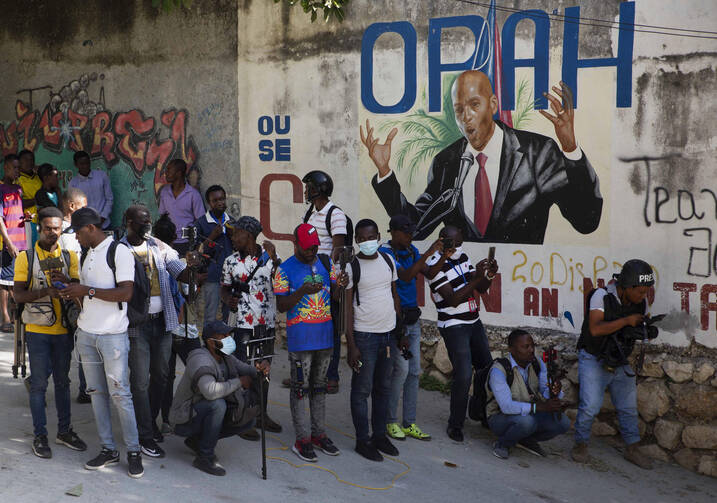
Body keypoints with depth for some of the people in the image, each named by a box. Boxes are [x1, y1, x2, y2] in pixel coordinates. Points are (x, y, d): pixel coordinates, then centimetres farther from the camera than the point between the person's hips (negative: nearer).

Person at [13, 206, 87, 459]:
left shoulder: (70, 256, 6)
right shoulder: (26, 257, -2)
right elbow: (18, 294, -7)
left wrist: (66, 281, -18)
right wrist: (45, 291, -23)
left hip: (63, 328, 3)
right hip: (37, 330, -3)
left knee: (62, 381, 12)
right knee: (39, 383, 2)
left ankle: (64, 431, 22)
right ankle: (40, 436, 10)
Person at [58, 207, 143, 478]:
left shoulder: (120, 252, -9)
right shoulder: (86, 255, 15)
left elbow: (125, 293, -18)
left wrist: (88, 291, -19)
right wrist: (73, 293, 0)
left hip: (113, 335, -7)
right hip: (86, 333, 7)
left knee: (120, 393, -6)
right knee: (96, 392, 8)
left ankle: (133, 451, 3)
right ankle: (108, 449, 15)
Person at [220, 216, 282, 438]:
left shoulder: (269, 257, 0)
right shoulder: (231, 262, 3)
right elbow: (225, 288, 13)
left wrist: (273, 257, -20)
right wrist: (228, 299, -9)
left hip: (267, 323, 1)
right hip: (241, 324, -1)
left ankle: (262, 414, 27)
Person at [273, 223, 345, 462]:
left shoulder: (325, 262, 8)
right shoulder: (285, 269, -7)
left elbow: (333, 296, 12)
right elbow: (281, 306, -9)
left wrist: (338, 286, -11)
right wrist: (302, 292, -25)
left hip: (325, 334, 5)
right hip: (300, 337, -5)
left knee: (319, 385, 13)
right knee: (300, 387, 0)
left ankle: (319, 433, 23)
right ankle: (302, 439, 6)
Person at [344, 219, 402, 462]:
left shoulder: (388, 260, 8)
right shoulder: (351, 267, -8)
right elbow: (347, 307, -9)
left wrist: (401, 332, 13)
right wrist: (351, 345, -13)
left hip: (388, 333, 5)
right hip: (364, 335, -5)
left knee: (383, 387, 13)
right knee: (362, 389, 2)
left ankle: (380, 435, 25)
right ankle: (362, 440, 12)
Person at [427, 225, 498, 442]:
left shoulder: (462, 257, 6)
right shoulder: (436, 265, -16)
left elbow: (480, 288, 10)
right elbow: (453, 300, -22)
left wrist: (488, 276, -11)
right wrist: (477, 277, -27)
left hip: (474, 322, 8)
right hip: (453, 327, -7)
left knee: (487, 369, 10)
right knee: (463, 376, -12)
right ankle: (455, 425, 3)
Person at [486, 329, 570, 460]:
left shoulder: (537, 363, -5)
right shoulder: (498, 370, -26)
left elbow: (545, 390, -5)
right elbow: (506, 406, -34)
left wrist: (553, 393, -32)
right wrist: (540, 407, -42)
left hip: (529, 414, 6)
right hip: (501, 418, -6)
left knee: (563, 422, -15)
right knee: (526, 421, -37)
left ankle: (527, 440, 9)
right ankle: (502, 444, -7)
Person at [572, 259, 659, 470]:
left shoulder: (641, 302, -2)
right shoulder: (602, 296, -19)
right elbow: (595, 329, -29)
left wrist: (649, 331, -10)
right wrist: (626, 321, -29)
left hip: (620, 363, 6)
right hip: (594, 360, -5)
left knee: (628, 407, 9)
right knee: (590, 405, -12)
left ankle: (632, 449, 24)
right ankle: (581, 444, 8)